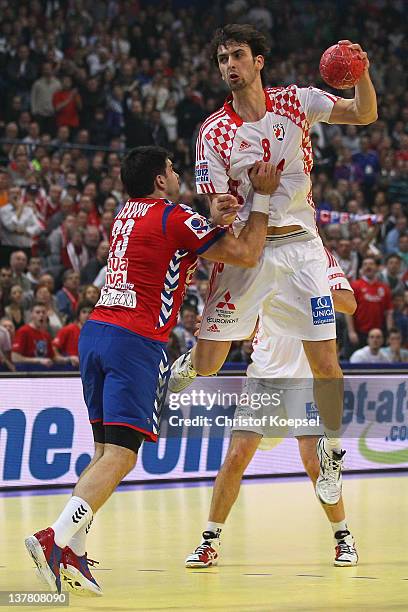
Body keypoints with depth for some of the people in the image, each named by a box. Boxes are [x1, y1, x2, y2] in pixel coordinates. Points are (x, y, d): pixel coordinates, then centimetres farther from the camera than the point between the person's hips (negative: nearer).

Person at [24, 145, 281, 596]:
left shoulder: (126, 216, 20)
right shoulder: (175, 218, -4)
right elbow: (246, 255, -1)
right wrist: (262, 197, 7)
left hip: (95, 332, 8)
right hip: (135, 341, -8)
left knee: (105, 452, 11)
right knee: (120, 454, -12)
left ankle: (72, 554, 1)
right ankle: (56, 538, -27)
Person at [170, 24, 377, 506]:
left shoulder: (296, 102, 1)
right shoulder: (214, 132, -3)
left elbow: (364, 115, -2)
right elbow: (214, 202, -6)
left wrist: (362, 73, -21)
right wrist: (218, 211, -30)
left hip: (299, 245, 1)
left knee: (325, 362, -4)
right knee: (209, 362, -4)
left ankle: (332, 454, 17)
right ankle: (187, 364, 34)